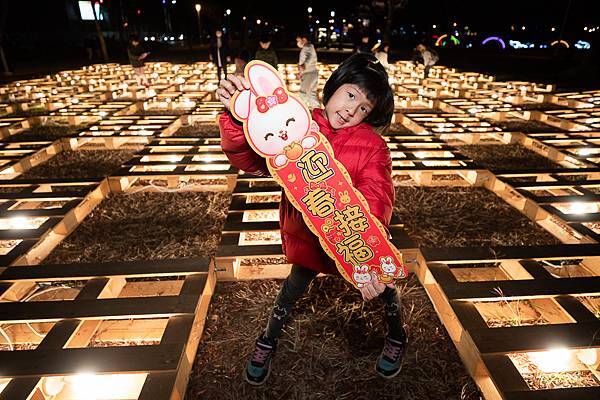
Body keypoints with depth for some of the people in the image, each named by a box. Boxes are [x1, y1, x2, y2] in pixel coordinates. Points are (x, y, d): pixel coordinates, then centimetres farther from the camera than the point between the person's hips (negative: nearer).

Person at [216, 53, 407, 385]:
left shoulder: (373, 147, -22)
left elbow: (375, 202, -36)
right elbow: (250, 160, -19)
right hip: (305, 233, 1)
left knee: (380, 283, 20)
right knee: (297, 284, 19)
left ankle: (397, 337, 55)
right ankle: (268, 340, 49)